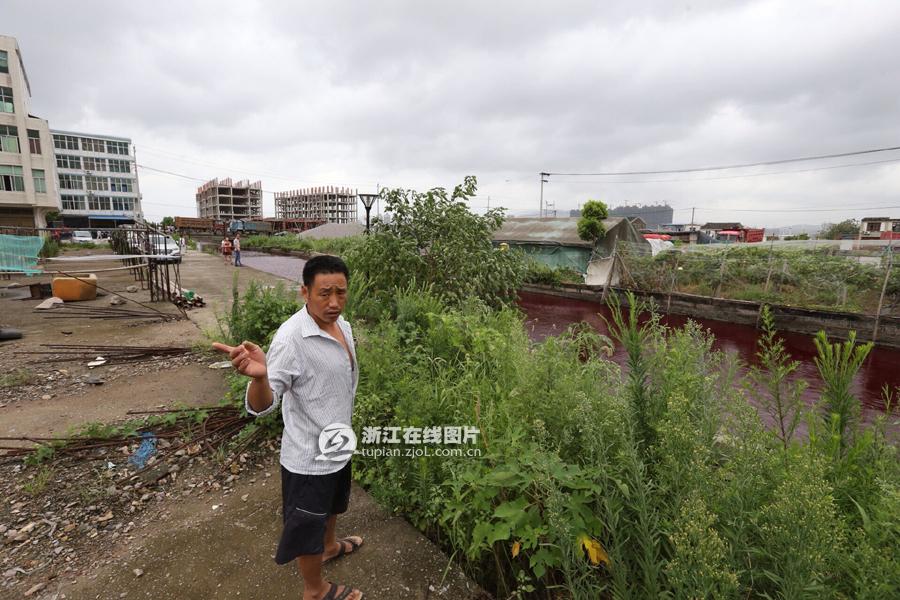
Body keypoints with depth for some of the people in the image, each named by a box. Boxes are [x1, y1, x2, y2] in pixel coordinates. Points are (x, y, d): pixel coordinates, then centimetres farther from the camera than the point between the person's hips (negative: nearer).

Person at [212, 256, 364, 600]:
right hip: (309, 456, -8)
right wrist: (259, 376, -51)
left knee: (331, 504, 31)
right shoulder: (291, 338, -29)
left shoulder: (342, 325, -4)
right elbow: (261, 406, -29)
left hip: (338, 445, 8)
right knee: (307, 525, 16)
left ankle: (329, 546, 58)